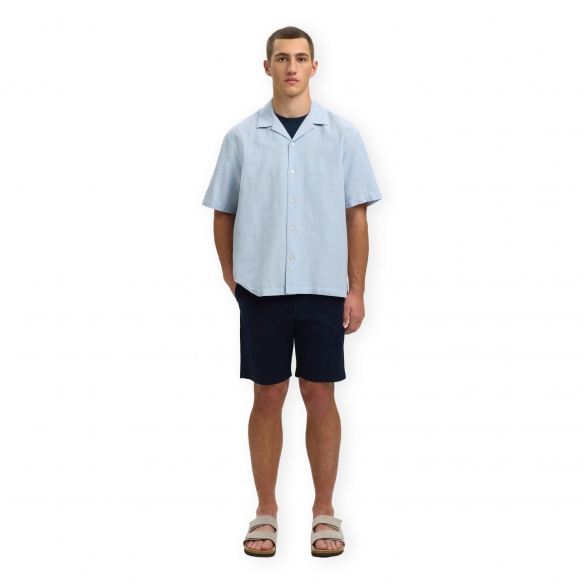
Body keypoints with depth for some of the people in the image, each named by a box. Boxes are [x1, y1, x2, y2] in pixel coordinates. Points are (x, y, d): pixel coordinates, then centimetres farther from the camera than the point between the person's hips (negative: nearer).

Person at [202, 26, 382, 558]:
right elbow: (223, 214, 11)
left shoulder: (342, 136, 4)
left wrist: (357, 290, -1)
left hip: (323, 289, 0)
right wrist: (230, 275, 2)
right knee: (267, 399, 5)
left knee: (320, 397, 4)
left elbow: (357, 217, 3)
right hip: (260, 289, 0)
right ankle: (266, 512, 16)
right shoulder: (241, 138, 5)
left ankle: (324, 513, 15)